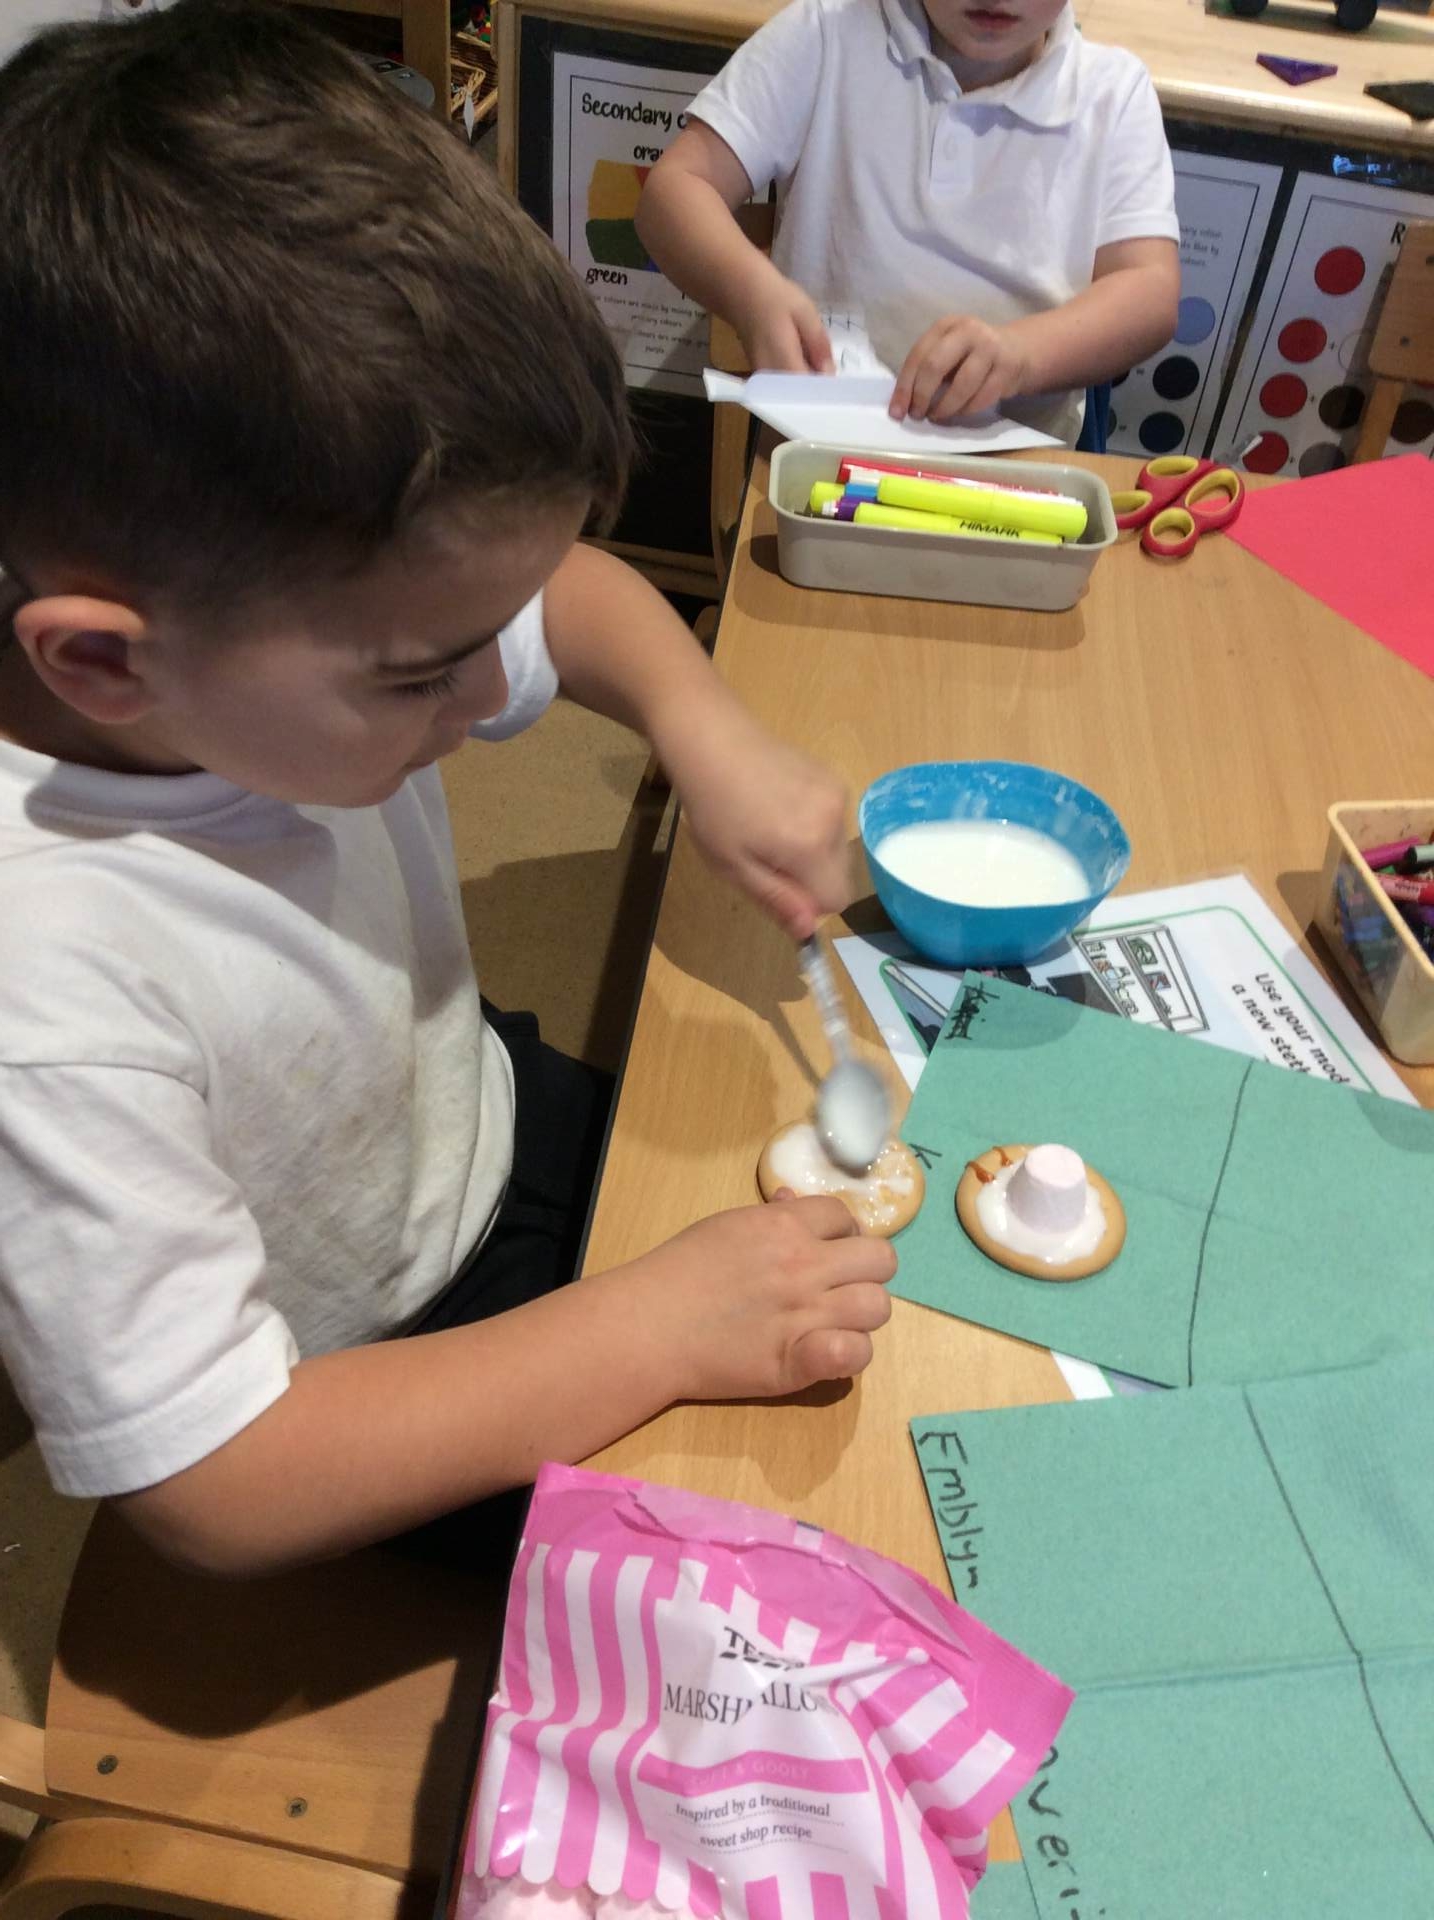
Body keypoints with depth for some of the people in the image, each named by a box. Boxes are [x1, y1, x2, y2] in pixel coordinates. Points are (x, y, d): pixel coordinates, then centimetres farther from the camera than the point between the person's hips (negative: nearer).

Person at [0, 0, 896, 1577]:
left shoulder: (320, 598, -21)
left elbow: (566, 593, 1)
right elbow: (210, 1489, -31)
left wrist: (708, 734, -19)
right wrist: (661, 1329, -30)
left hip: (491, 1124, 6)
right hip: (362, 1374, -5)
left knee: (858, 1222, 16)